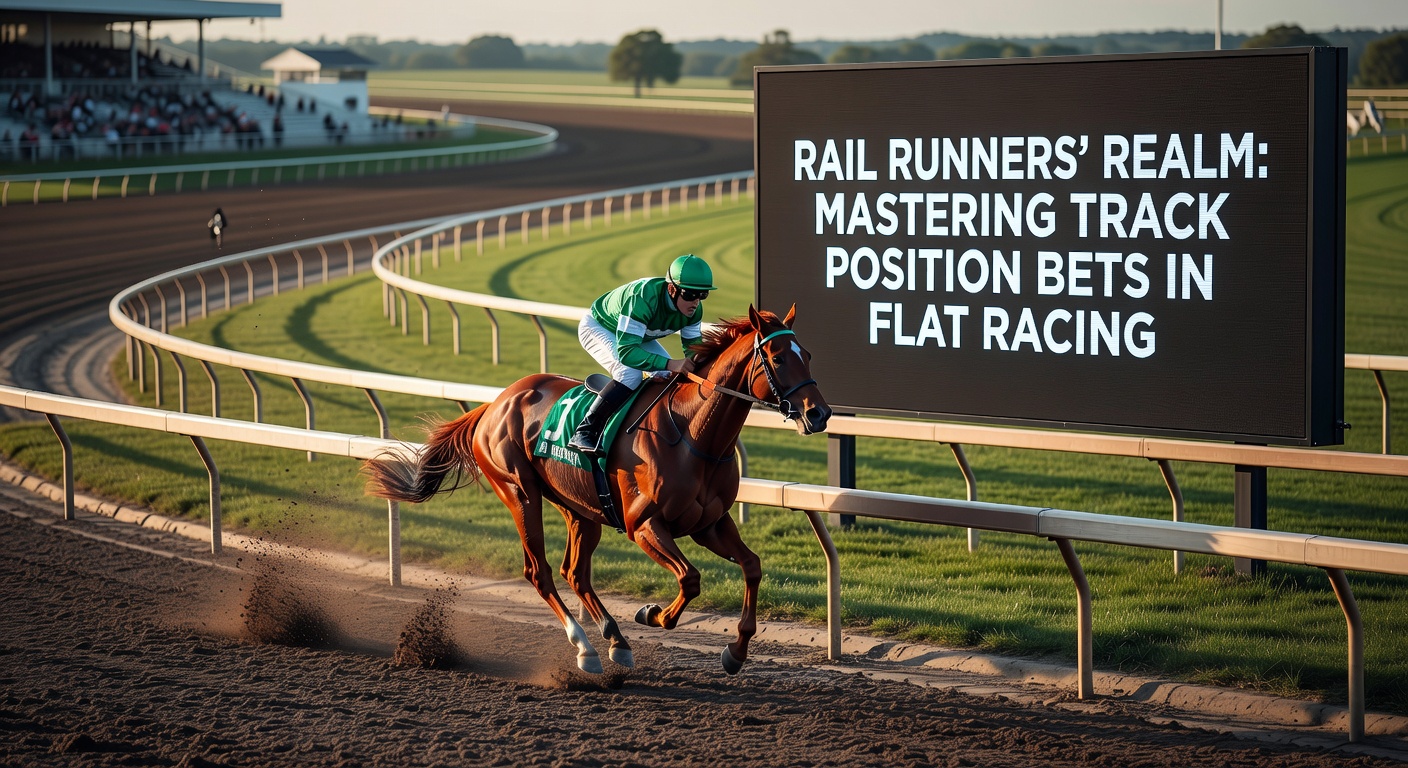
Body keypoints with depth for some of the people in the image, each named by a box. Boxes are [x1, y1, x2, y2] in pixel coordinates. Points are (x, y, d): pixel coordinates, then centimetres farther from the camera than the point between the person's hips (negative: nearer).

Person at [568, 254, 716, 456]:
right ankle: (583, 433, -26)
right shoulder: (643, 299, -43)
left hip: (638, 334, 8)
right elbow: (626, 352, -47)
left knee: (669, 376, -6)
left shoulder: (693, 309, -21)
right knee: (630, 374, -30)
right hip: (597, 327, -8)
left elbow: (693, 347, -10)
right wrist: (670, 364, -56)